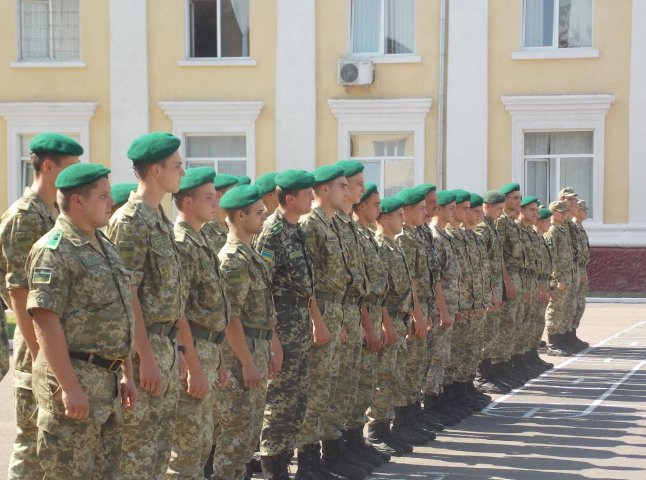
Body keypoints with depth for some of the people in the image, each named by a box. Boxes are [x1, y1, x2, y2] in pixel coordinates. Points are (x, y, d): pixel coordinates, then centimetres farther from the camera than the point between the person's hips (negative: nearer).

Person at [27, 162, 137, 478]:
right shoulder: (53, 250, -12)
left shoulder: (105, 247, 16)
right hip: (72, 379, -9)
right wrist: (70, 386, -22)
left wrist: (126, 374, 17)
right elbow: (45, 322, -19)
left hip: (107, 380, 9)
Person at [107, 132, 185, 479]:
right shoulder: (130, 222, -15)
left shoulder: (161, 220, 13)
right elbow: (127, 295, -19)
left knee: (160, 445, 14)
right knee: (138, 450, -4)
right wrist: (146, 357, -21)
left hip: (167, 346, 9)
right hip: (145, 347, -9)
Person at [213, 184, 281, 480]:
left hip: (257, 351, 10)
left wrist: (273, 345, 18)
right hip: (240, 354, -10)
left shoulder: (251, 256, 14)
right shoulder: (233, 259, -17)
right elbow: (229, 316, -21)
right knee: (236, 433, -5)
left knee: (250, 431, 14)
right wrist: (247, 362, -21)